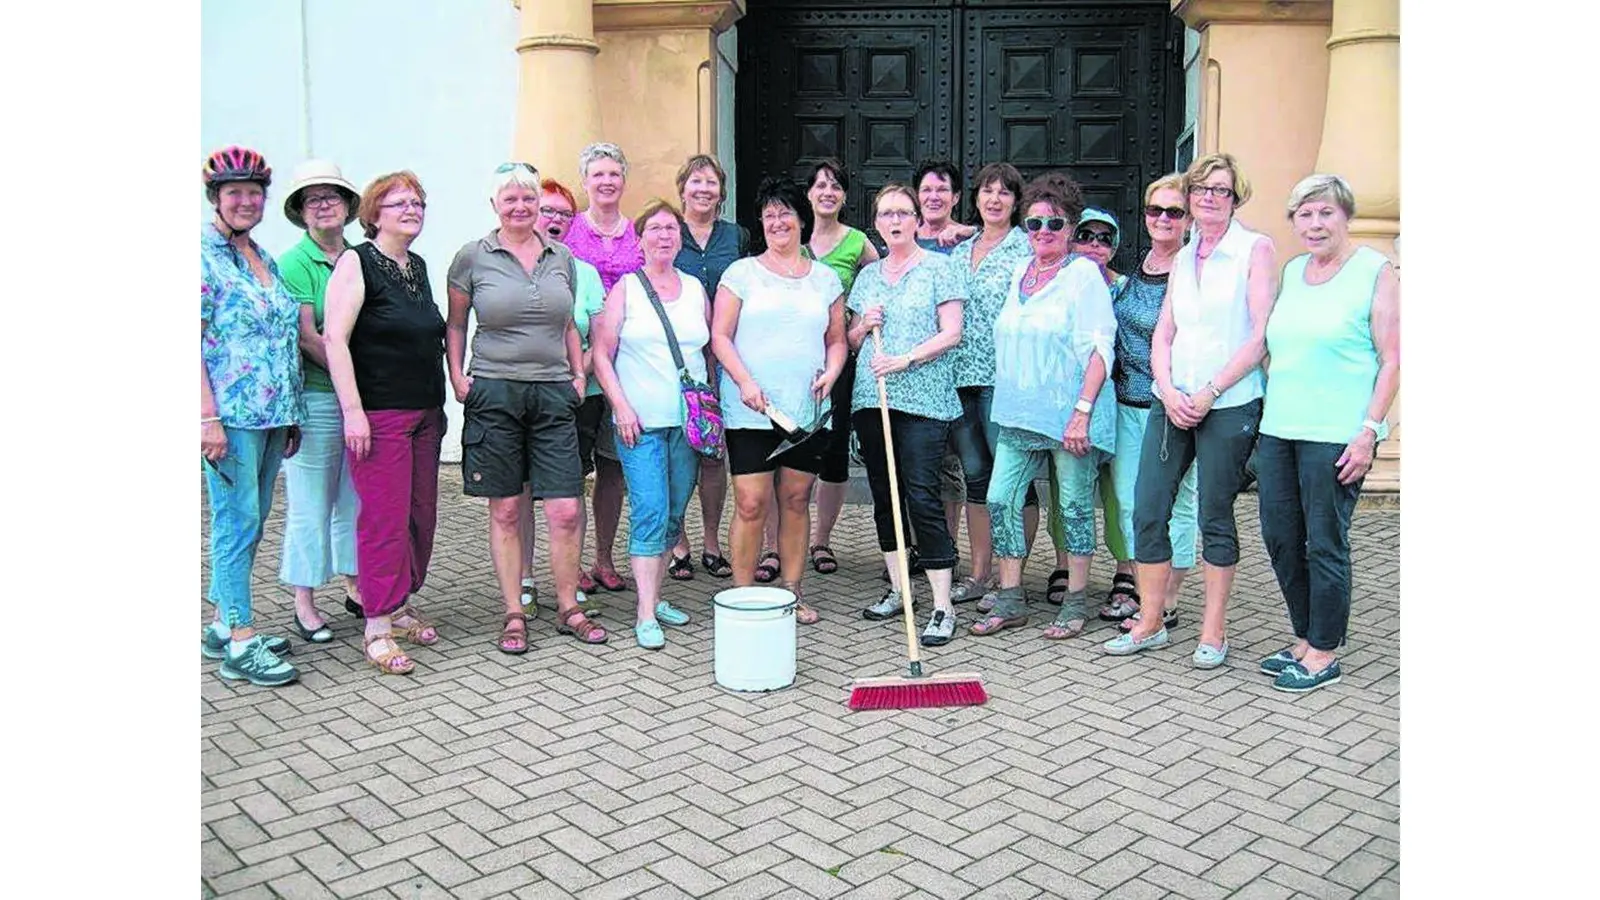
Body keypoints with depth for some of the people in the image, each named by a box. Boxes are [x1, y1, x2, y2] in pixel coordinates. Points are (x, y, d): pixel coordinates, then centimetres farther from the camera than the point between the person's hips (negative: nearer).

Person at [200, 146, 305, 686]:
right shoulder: (203, 255, -6)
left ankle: (223, 626, 24)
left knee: (249, 524, 12)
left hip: (271, 416, 8)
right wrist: (209, 417, -19)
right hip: (230, 416, -8)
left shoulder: (265, 260, 17)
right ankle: (240, 646, 0)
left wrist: (290, 415, 19)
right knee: (238, 524, -6)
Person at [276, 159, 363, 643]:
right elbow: (305, 336, -13)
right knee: (310, 501, 1)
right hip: (315, 398, -5)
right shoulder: (294, 262, -6)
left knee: (355, 496, 13)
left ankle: (356, 587, 26)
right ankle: (304, 603, 12)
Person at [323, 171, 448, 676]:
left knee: (421, 513, 9)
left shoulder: (418, 267, 16)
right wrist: (352, 411, -19)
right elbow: (334, 340, -13)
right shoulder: (356, 263, -6)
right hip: (378, 414, -7)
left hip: (424, 413, 7)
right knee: (384, 518, -7)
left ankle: (402, 605, 22)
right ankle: (378, 627, 0)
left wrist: (441, 403, 20)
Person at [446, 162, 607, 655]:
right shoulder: (473, 256, 3)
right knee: (506, 510, 4)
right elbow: (455, 323, 10)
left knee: (565, 511, -2)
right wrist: (457, 378, 0)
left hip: (554, 393, 2)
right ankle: (514, 614, 15)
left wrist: (579, 375, 10)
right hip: (495, 393, -2)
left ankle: (568, 608, 15)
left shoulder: (562, 257, 11)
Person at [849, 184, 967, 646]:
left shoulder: (938, 267, 2)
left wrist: (905, 359, -16)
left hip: (923, 399, -6)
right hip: (871, 398, 6)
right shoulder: (867, 275, 17)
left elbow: (951, 333, -6)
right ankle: (897, 589, 22)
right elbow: (851, 340, 22)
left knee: (922, 496, -12)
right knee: (883, 495, 9)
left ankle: (943, 606, -8)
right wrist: (865, 325, 1)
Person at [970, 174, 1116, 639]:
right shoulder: (1020, 273, 13)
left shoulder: (1083, 273, -6)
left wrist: (1082, 411, -17)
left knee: (1074, 506, 4)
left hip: (1068, 414, -6)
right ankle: (1010, 600, 14)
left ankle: (1076, 603, 16)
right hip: (1019, 413, 6)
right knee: (1001, 500, 3)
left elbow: (1100, 348, -12)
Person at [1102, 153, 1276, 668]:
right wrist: (1169, 391, -6)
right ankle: (1149, 625, 15)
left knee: (1215, 518, 3)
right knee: (1147, 512, 3)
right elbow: (1163, 334, 11)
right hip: (1172, 401, 5)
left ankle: (1213, 632, 16)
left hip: (1228, 405, -5)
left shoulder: (1254, 249, -3)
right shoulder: (1183, 258, 14)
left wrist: (1209, 392, -14)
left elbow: (1260, 337, -9)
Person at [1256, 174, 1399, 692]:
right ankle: (1304, 640, 27)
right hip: (1278, 431, 7)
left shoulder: (1375, 272, -4)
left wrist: (1369, 431, -14)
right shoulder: (1292, 271, 14)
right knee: (1280, 539, 11)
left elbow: (1393, 360, -7)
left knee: (1324, 543, 1)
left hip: (1336, 436, -6)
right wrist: (1269, 409, 15)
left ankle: (1323, 655, 14)